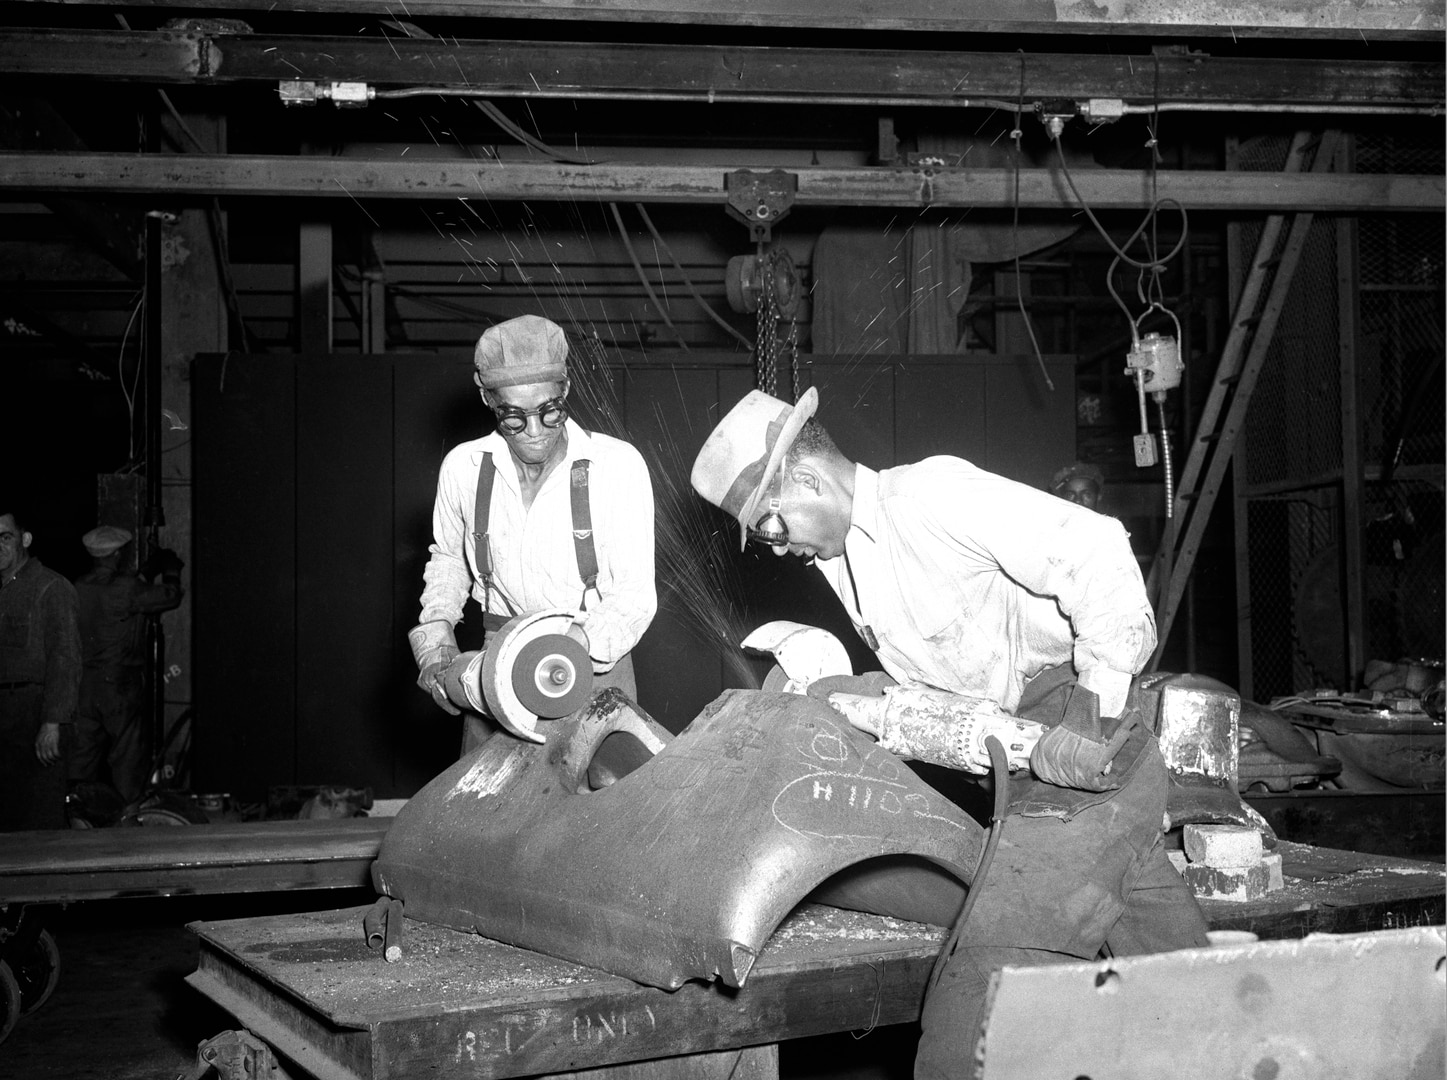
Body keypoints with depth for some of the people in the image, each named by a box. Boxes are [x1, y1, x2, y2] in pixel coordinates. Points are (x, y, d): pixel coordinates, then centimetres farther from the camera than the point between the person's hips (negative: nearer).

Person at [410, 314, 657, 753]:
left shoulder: (617, 464, -13)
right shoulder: (463, 466, -2)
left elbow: (635, 593, -13)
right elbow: (448, 557, 18)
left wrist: (581, 640, -30)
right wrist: (435, 634, 4)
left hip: (596, 663, -2)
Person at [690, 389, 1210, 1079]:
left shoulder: (931, 493, -13)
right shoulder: (840, 555, 16)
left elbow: (1097, 552, -22)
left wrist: (1092, 709, -22)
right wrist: (843, 702, 2)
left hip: (1091, 770, -9)